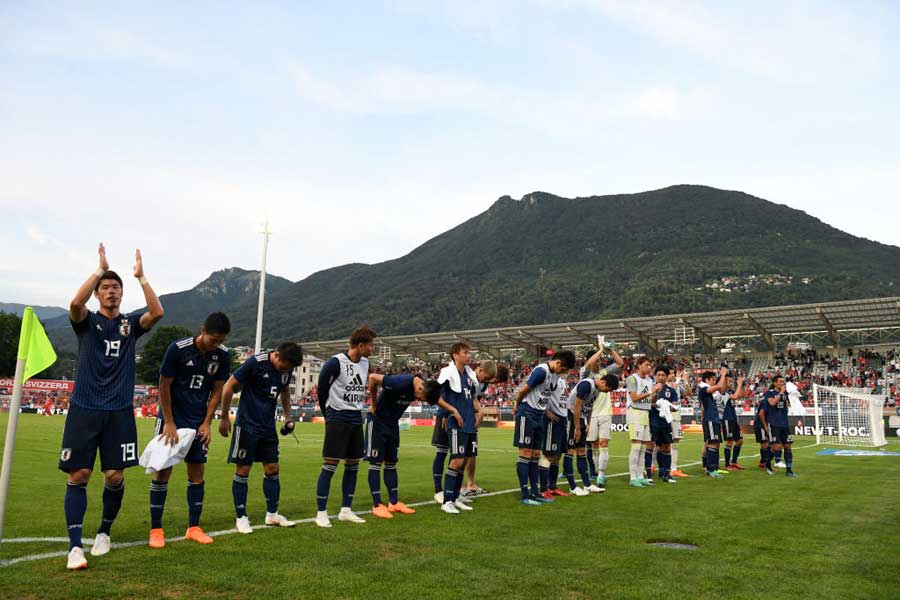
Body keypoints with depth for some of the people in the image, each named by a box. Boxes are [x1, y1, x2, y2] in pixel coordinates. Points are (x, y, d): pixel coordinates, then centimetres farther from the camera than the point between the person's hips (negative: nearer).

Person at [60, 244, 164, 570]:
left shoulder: (130, 323, 8)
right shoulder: (87, 321, 3)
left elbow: (157, 312, -13)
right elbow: (75, 303, -21)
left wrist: (141, 276, -13)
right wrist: (100, 269, -18)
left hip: (119, 411, 2)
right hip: (84, 409, -1)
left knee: (115, 476, 3)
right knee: (78, 475, -5)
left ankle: (104, 532, 25)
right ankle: (75, 546, 0)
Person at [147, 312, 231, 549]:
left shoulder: (223, 355, -6)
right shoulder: (177, 349, -18)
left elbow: (217, 390, 3)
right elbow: (164, 386, -12)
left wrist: (206, 423, -2)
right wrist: (169, 423, -12)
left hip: (198, 421, 4)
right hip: (172, 418, -4)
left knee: (197, 471, 5)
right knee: (163, 470, -2)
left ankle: (194, 527, 14)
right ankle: (156, 529, 8)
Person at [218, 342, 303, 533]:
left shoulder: (287, 368, -1)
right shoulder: (255, 363, -19)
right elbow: (229, 386, -12)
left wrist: (287, 415, 10)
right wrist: (224, 418, -8)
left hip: (268, 426, 6)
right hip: (247, 425, -6)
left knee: (272, 469, 8)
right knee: (243, 471, 0)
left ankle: (272, 514, 20)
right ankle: (241, 518, 11)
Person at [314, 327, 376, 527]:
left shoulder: (365, 363, 7)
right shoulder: (335, 363, -14)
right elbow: (322, 389, -6)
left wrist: (357, 410, 16)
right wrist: (329, 414, 4)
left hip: (356, 420, 7)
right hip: (337, 420, -7)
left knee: (353, 465, 9)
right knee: (330, 465, -5)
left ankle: (346, 510, 19)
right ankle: (321, 513, 3)